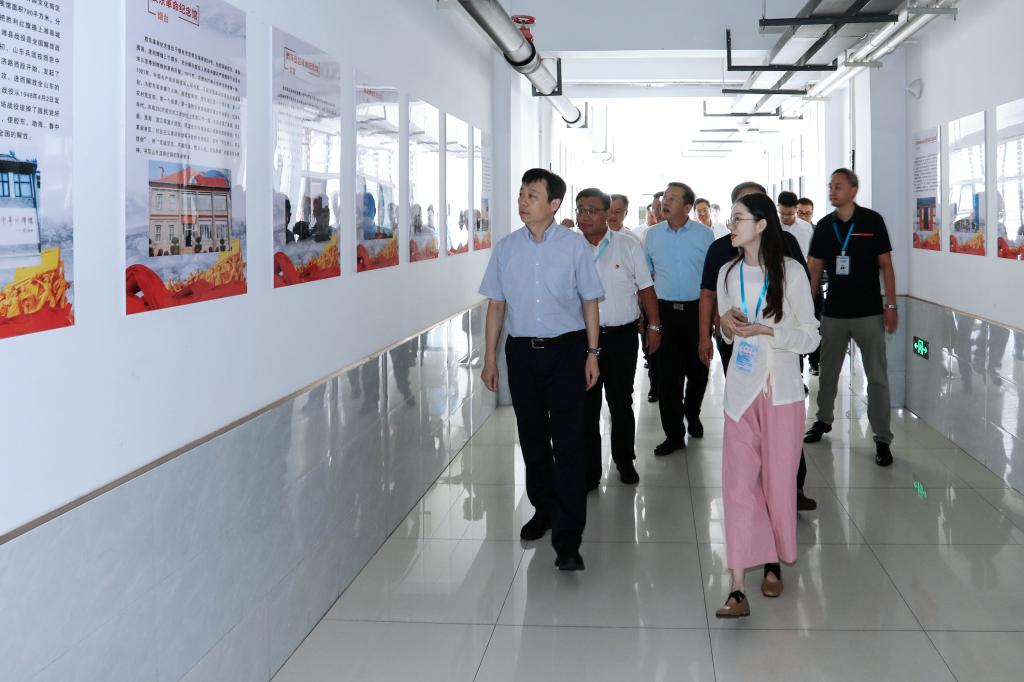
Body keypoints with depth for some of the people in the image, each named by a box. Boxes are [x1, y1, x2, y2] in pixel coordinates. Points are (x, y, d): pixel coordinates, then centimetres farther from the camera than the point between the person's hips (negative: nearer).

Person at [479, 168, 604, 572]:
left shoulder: (574, 246, -2)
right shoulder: (506, 248, 5)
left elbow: (589, 301, 3)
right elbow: (496, 304, 9)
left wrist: (592, 353, -2)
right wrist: (489, 357, 6)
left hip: (566, 349, -3)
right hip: (522, 351, 3)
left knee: (567, 443, -7)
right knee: (532, 439, 14)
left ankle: (567, 539, -4)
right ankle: (543, 510, 34)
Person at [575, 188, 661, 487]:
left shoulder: (628, 245, 1)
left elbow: (646, 288, 6)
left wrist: (654, 326, 4)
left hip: (621, 336, 0)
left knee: (622, 403, 12)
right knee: (586, 406, 4)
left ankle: (624, 460, 29)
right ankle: (589, 470, 14)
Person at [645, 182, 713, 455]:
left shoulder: (703, 234, -1)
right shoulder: (652, 234, 5)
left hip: (697, 310, -1)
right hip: (665, 310, 1)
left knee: (698, 369, 11)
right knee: (668, 374, -1)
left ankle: (692, 413, 38)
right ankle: (674, 434, 7)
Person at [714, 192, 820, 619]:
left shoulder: (790, 272, -6)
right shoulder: (728, 274, 8)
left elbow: (810, 338, -5)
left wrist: (763, 329, -17)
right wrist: (728, 327, -4)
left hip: (781, 391, -3)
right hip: (741, 391, 3)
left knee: (778, 480, 6)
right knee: (738, 483, -4)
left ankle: (774, 563, 29)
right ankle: (737, 588, -6)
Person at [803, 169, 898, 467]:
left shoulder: (872, 221, -5)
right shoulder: (824, 226, 4)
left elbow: (885, 264, -3)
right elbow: (814, 268, 7)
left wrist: (891, 305, -8)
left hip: (869, 313, -3)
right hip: (833, 313, 3)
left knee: (877, 376, -1)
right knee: (828, 372, 16)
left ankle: (882, 439, 4)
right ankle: (823, 420, 35)